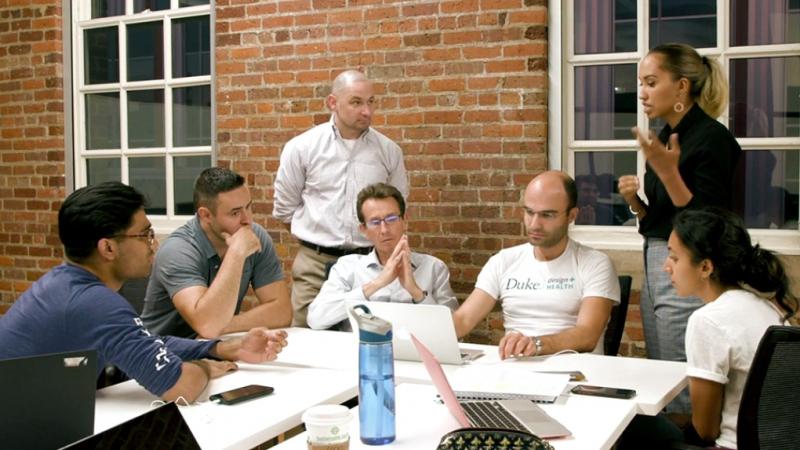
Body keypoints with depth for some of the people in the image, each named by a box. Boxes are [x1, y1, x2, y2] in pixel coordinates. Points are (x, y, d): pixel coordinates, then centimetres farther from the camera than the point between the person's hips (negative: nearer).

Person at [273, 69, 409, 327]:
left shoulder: (389, 151, 4)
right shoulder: (301, 148, 0)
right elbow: (285, 209, 8)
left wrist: (378, 242, 11)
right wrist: (315, 239, 9)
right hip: (315, 263, -1)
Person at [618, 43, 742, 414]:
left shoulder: (711, 138, -12)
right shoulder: (667, 136, 13)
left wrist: (667, 171, -25)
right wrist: (636, 202, 0)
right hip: (655, 267, 9)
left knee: (683, 392, -3)